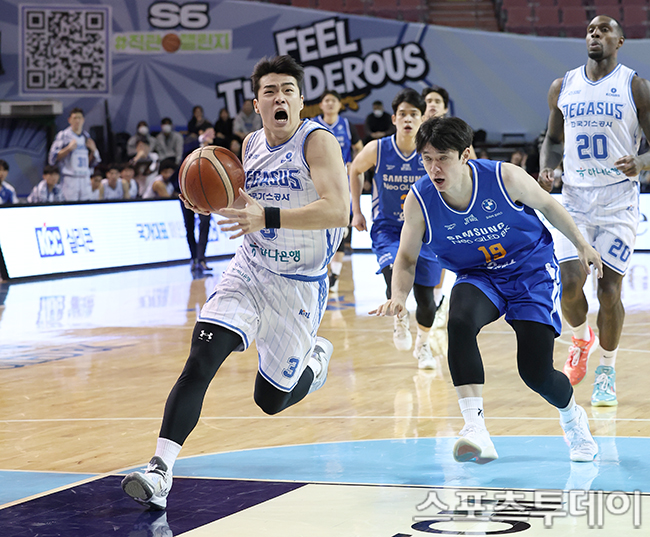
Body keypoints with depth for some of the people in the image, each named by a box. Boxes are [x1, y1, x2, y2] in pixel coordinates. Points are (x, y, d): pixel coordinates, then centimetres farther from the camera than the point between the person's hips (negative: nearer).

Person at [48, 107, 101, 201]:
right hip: (69, 179, -5)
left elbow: (92, 163, 19)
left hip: (85, 179, 5)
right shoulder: (63, 135, 0)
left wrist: (93, 150, 1)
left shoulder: (86, 136, 15)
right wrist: (69, 148, -13)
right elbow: (52, 159, -6)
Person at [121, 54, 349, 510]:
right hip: (249, 271, 4)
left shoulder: (318, 142, -18)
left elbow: (339, 211, -33)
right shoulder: (251, 146, 2)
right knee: (201, 360, -20)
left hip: (298, 287, -4)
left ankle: (316, 357, 44)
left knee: (271, 399, 9)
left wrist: (267, 217, -42)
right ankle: (160, 471, -24)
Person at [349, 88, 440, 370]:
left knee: (426, 297, 2)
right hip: (387, 228, -1)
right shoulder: (377, 150, -14)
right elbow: (355, 170, 8)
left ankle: (423, 345, 32)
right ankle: (400, 321, 5)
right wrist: (356, 211, 6)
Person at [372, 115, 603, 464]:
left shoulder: (504, 178, -24)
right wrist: (399, 296, -25)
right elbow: (407, 258, -6)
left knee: (536, 372, -10)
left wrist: (580, 244, 8)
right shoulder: (419, 200, -19)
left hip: (532, 270, -2)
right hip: (479, 277, 2)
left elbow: (547, 204, -4)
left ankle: (573, 418, 27)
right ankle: (475, 429, -38)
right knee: (460, 323, -34)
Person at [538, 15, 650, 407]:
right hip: (574, 199, 2)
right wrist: (547, 168, -2)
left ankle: (608, 371, 15)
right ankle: (581, 339, 21)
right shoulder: (563, 88, 7)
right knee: (570, 283, -11)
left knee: (609, 290, -4)